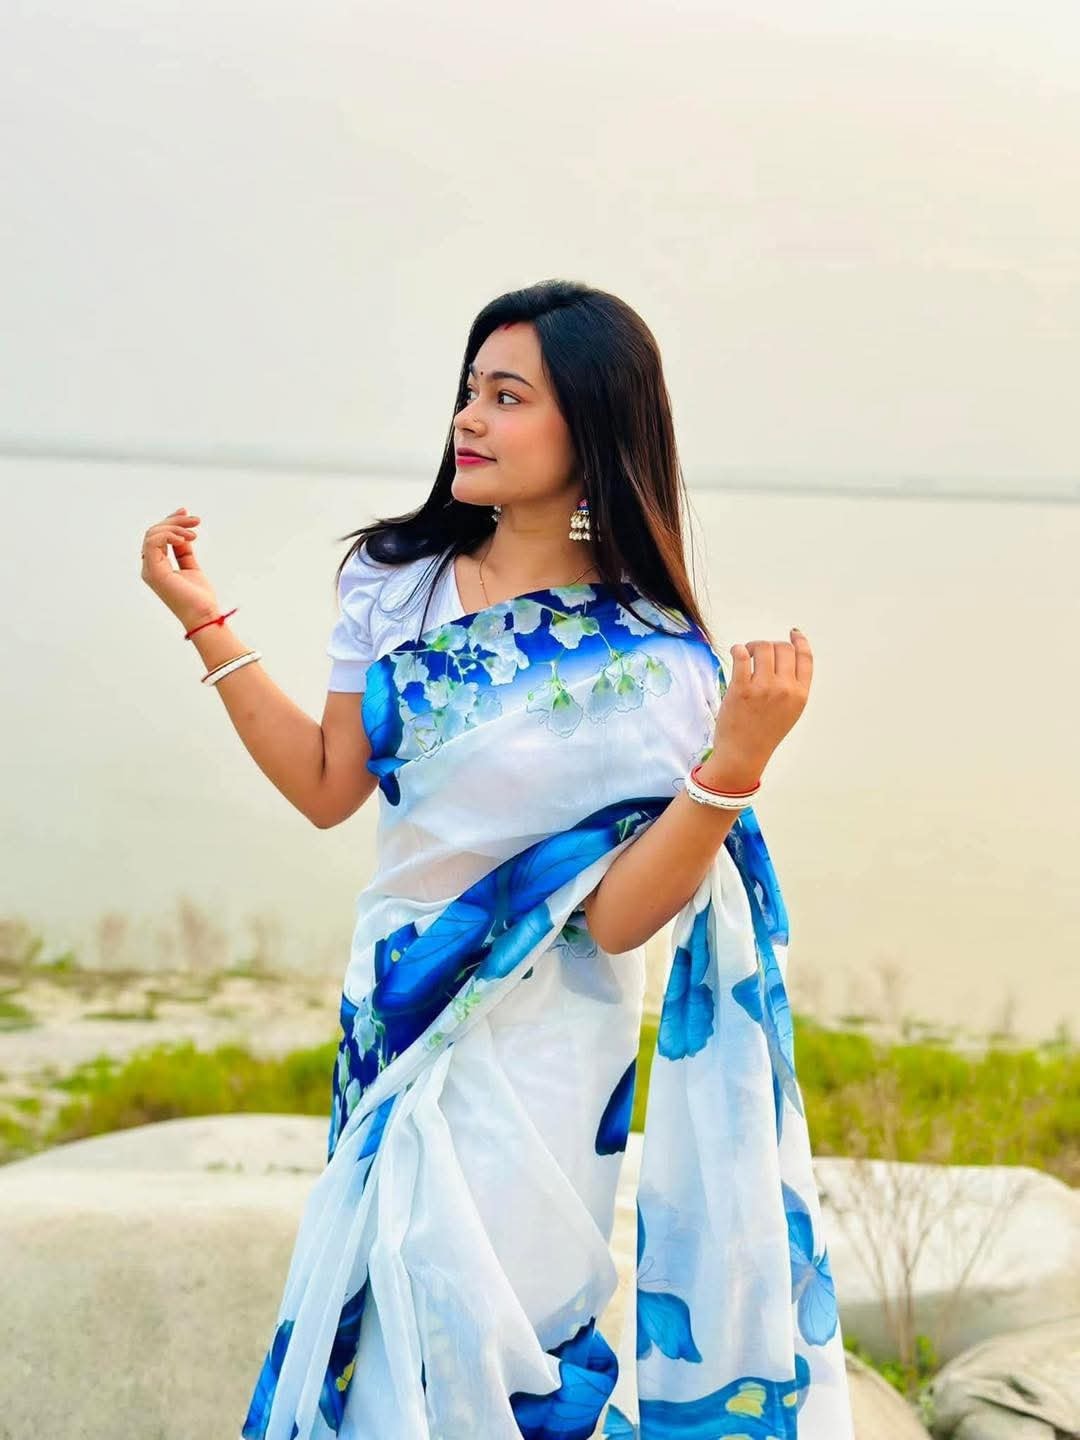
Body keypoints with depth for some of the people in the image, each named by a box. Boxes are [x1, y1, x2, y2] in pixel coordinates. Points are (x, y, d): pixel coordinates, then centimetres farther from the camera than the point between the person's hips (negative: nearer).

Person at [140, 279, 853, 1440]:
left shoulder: (654, 659, -15)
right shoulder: (394, 580, -2)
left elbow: (614, 917, -19)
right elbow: (328, 788, 5)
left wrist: (733, 763, -32)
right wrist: (205, 621, 1)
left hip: (535, 1052, -5)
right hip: (390, 1017, 5)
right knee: (366, 1340, 17)